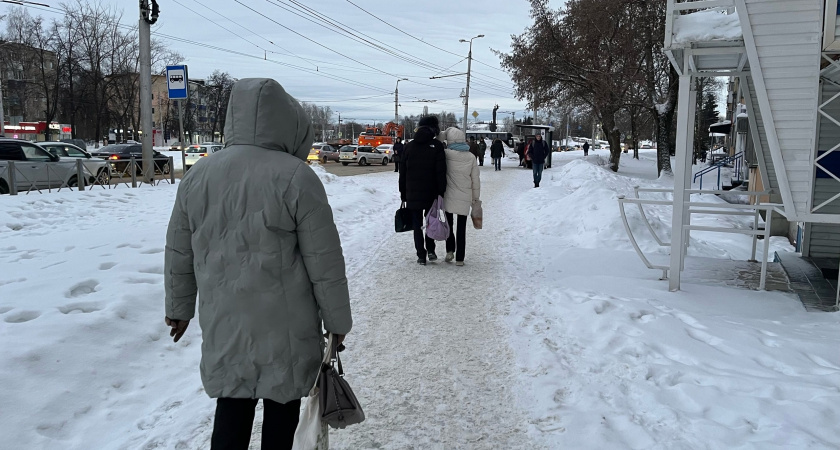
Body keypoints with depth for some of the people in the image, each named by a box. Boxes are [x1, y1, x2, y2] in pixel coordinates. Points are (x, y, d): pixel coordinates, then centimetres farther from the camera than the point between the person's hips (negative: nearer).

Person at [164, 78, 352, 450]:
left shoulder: (197, 175, 2)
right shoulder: (295, 176, -14)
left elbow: (178, 254, 10)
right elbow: (325, 261, -11)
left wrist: (179, 307, 23)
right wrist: (337, 320, 1)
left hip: (222, 323, 4)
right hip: (284, 326, -4)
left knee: (231, 407, 17)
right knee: (281, 407, 13)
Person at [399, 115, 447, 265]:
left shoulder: (408, 146, 6)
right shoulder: (437, 146, -5)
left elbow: (402, 173, 8)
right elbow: (441, 172, -10)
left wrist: (403, 194, 13)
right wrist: (441, 192, -5)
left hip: (412, 194, 2)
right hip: (431, 193, -2)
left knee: (417, 225, 7)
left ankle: (421, 256, 5)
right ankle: (430, 250, 11)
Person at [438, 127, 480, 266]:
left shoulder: (447, 154, -10)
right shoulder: (471, 158, 0)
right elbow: (475, 180, 3)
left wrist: (444, 133, 8)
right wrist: (475, 198, 12)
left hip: (449, 197, -2)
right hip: (465, 198, 2)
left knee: (449, 223, 17)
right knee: (461, 227, 8)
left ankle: (450, 250, 3)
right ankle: (459, 258, 8)